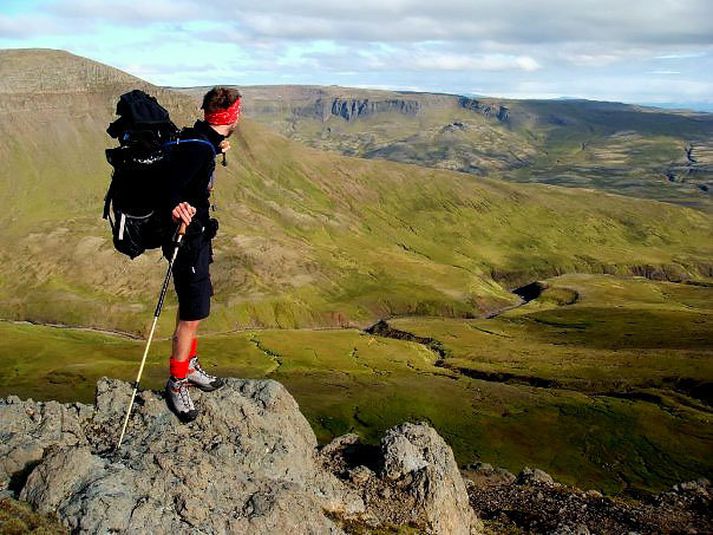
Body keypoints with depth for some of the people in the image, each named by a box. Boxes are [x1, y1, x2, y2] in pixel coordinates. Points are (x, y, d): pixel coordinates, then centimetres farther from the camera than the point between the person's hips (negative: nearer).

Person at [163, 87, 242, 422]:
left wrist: (217, 150, 38)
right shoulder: (199, 148, -23)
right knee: (193, 315, -4)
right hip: (188, 240, -11)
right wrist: (175, 206, -53)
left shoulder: (201, 139, 6)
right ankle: (177, 383, 11)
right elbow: (172, 183, -35)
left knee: (192, 306, 21)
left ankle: (190, 367, 38)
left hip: (196, 235, 11)